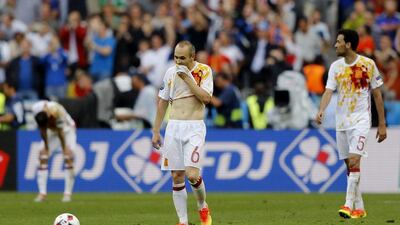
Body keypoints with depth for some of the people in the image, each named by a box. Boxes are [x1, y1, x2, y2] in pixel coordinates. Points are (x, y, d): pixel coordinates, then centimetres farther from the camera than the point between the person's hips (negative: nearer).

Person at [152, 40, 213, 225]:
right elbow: (163, 102, 14)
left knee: (192, 175, -16)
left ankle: (202, 207, 12)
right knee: (177, 177, 0)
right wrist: (156, 131, 13)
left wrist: (188, 78, -15)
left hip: (194, 128, -4)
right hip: (174, 127, 4)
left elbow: (206, 98, -14)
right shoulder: (170, 73, 8)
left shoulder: (204, 71, -2)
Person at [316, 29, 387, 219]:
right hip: (341, 121, 5)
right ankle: (359, 207, 15)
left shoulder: (368, 64, -5)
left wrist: (382, 125, 0)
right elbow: (328, 91, -5)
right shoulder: (336, 66, 5)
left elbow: (377, 95, 1)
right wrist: (321, 111, -26)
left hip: (361, 120, -5)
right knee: (349, 164, 7)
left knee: (354, 160, -18)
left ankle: (349, 204, -22)